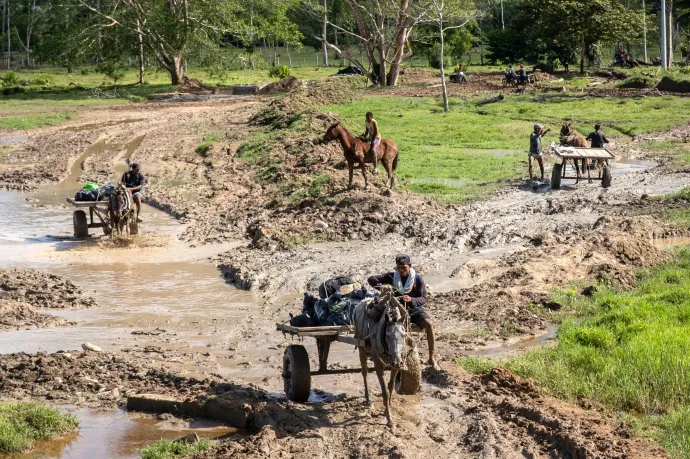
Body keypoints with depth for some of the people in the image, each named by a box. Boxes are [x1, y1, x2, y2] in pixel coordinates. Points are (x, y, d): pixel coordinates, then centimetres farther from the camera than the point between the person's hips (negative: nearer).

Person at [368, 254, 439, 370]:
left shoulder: (417, 278, -6)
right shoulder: (392, 277, -2)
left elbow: (423, 299, -10)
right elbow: (371, 279, -3)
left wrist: (411, 299, -32)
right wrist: (382, 287, -24)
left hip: (415, 309, -1)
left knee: (429, 324, -29)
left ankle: (431, 358, -16)